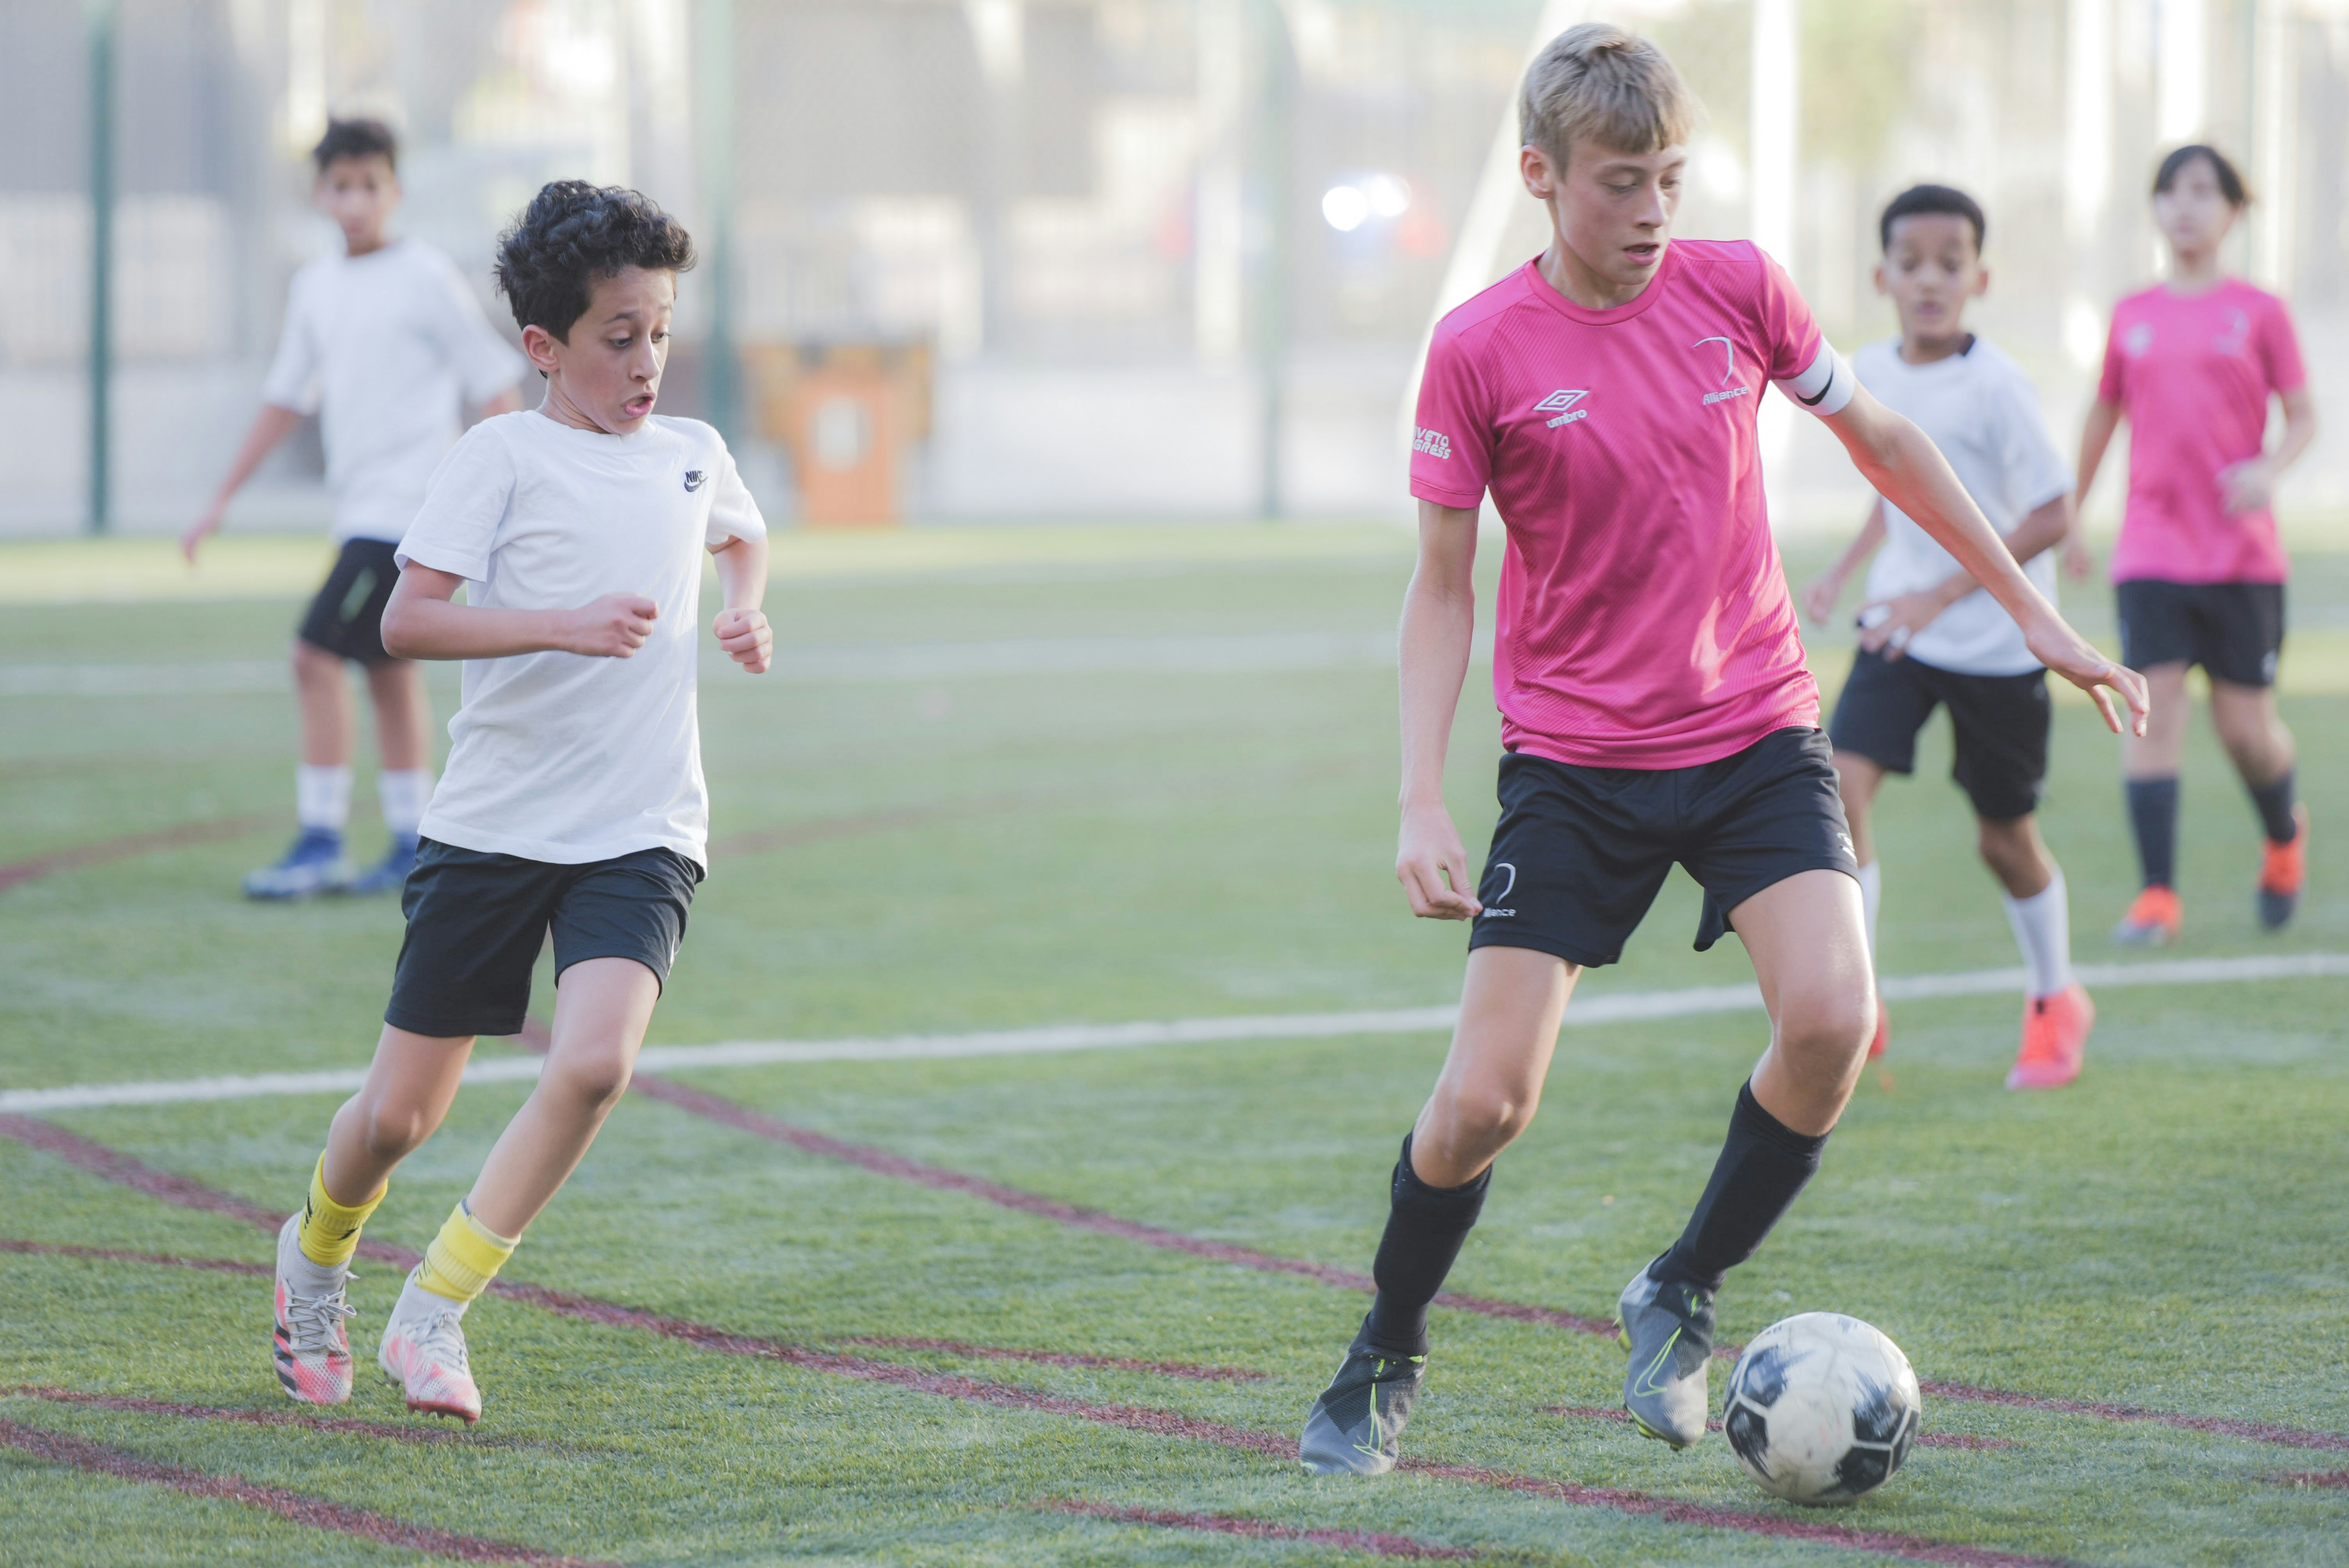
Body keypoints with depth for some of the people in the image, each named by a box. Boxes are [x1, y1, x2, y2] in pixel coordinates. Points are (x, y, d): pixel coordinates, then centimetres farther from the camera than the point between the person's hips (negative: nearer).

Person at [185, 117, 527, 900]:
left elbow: (493, 385, -6)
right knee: (389, 668, 10)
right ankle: (411, 849, 15)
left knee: (316, 655, -12)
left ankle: (320, 843, -9)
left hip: (407, 504, -7)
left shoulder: (427, 278, -9)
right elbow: (285, 399, 19)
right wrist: (221, 503, 18)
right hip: (361, 506, 7)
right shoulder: (316, 286, 11)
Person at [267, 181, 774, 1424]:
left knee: (594, 1063, -23)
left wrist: (744, 608, 14)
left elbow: (742, 537, 35)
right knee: (400, 1114, 3)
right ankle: (315, 1256, 38)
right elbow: (405, 623, -17)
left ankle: (433, 1318, -10)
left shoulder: (694, 457, 9)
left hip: (640, 835, 3)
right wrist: (568, 625, -26)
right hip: (491, 830, -3)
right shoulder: (502, 456, -6)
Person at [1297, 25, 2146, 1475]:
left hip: (1756, 732, 2)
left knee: (1832, 1021, -21)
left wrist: (2034, 610, 15)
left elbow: (1878, 436, 13)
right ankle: (1384, 1365, 19)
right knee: (1485, 1099, -8)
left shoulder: (1736, 290, -2)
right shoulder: (1480, 352, -9)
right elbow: (1443, 588, -1)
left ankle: (1680, 1300, 4)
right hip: (1574, 762, -2)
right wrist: (1422, 803, -10)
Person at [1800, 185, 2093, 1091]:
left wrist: (1942, 594, -22)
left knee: (2005, 838, 8)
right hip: (1900, 630, 4)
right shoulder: (1868, 374, 0)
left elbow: (2053, 516, -17)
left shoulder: (1994, 386, -18)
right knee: (1842, 787, -16)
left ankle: (2056, 1000, 34)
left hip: (2000, 643, -4)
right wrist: (1847, 572, 4)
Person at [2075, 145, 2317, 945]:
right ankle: (2157, 894, -12)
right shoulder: (2132, 317, 7)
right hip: (2151, 548, 2)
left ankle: (2286, 834, 35)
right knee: (2154, 705, -11)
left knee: (2245, 725, 3)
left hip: (2243, 552, -1)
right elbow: (2103, 416, 19)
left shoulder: (2259, 313, 0)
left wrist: (2268, 468, -18)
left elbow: (2304, 418, 2)